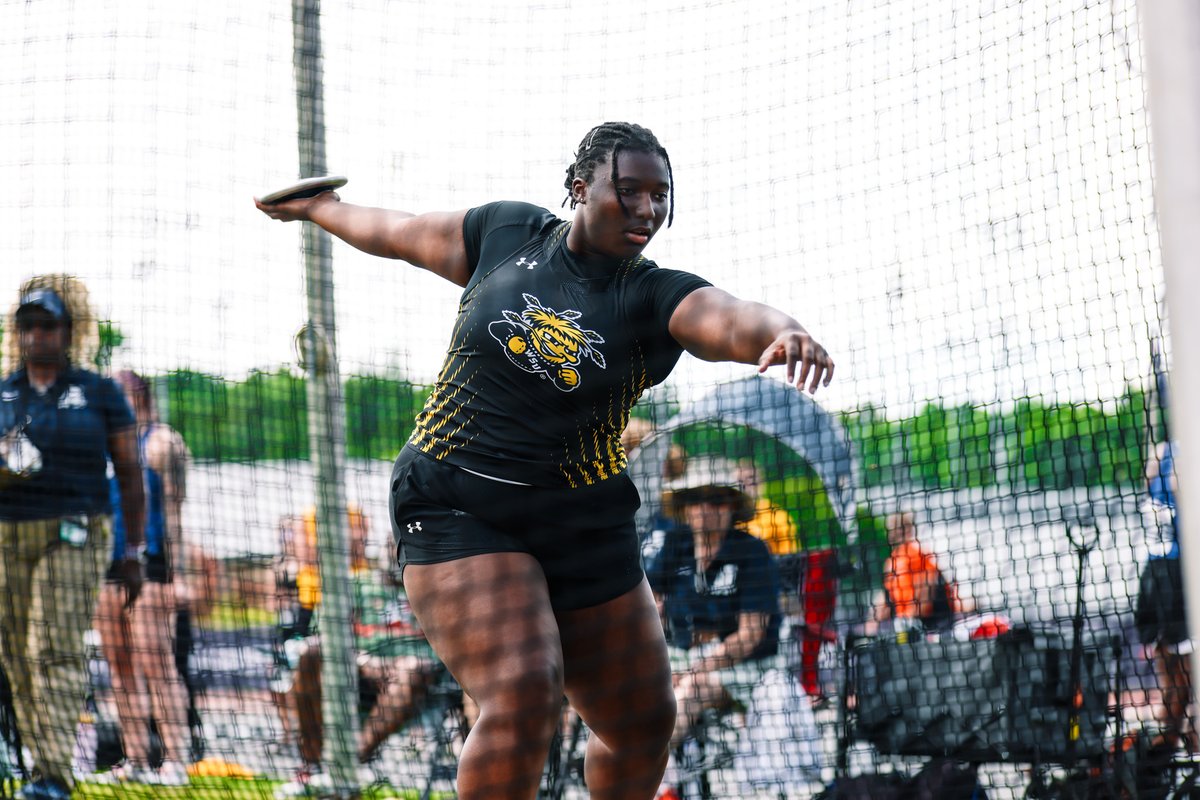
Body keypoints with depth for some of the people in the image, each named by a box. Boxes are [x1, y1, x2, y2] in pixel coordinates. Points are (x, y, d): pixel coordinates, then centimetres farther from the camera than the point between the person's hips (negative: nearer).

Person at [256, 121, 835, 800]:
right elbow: (401, 235, 19)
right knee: (524, 698, -23)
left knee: (643, 724, 8)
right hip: (456, 508, -2)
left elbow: (730, 318, -28)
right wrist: (320, 209, 37)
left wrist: (784, 330, -52)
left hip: (584, 526, 2)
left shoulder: (657, 298, -6)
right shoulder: (506, 233, 0)